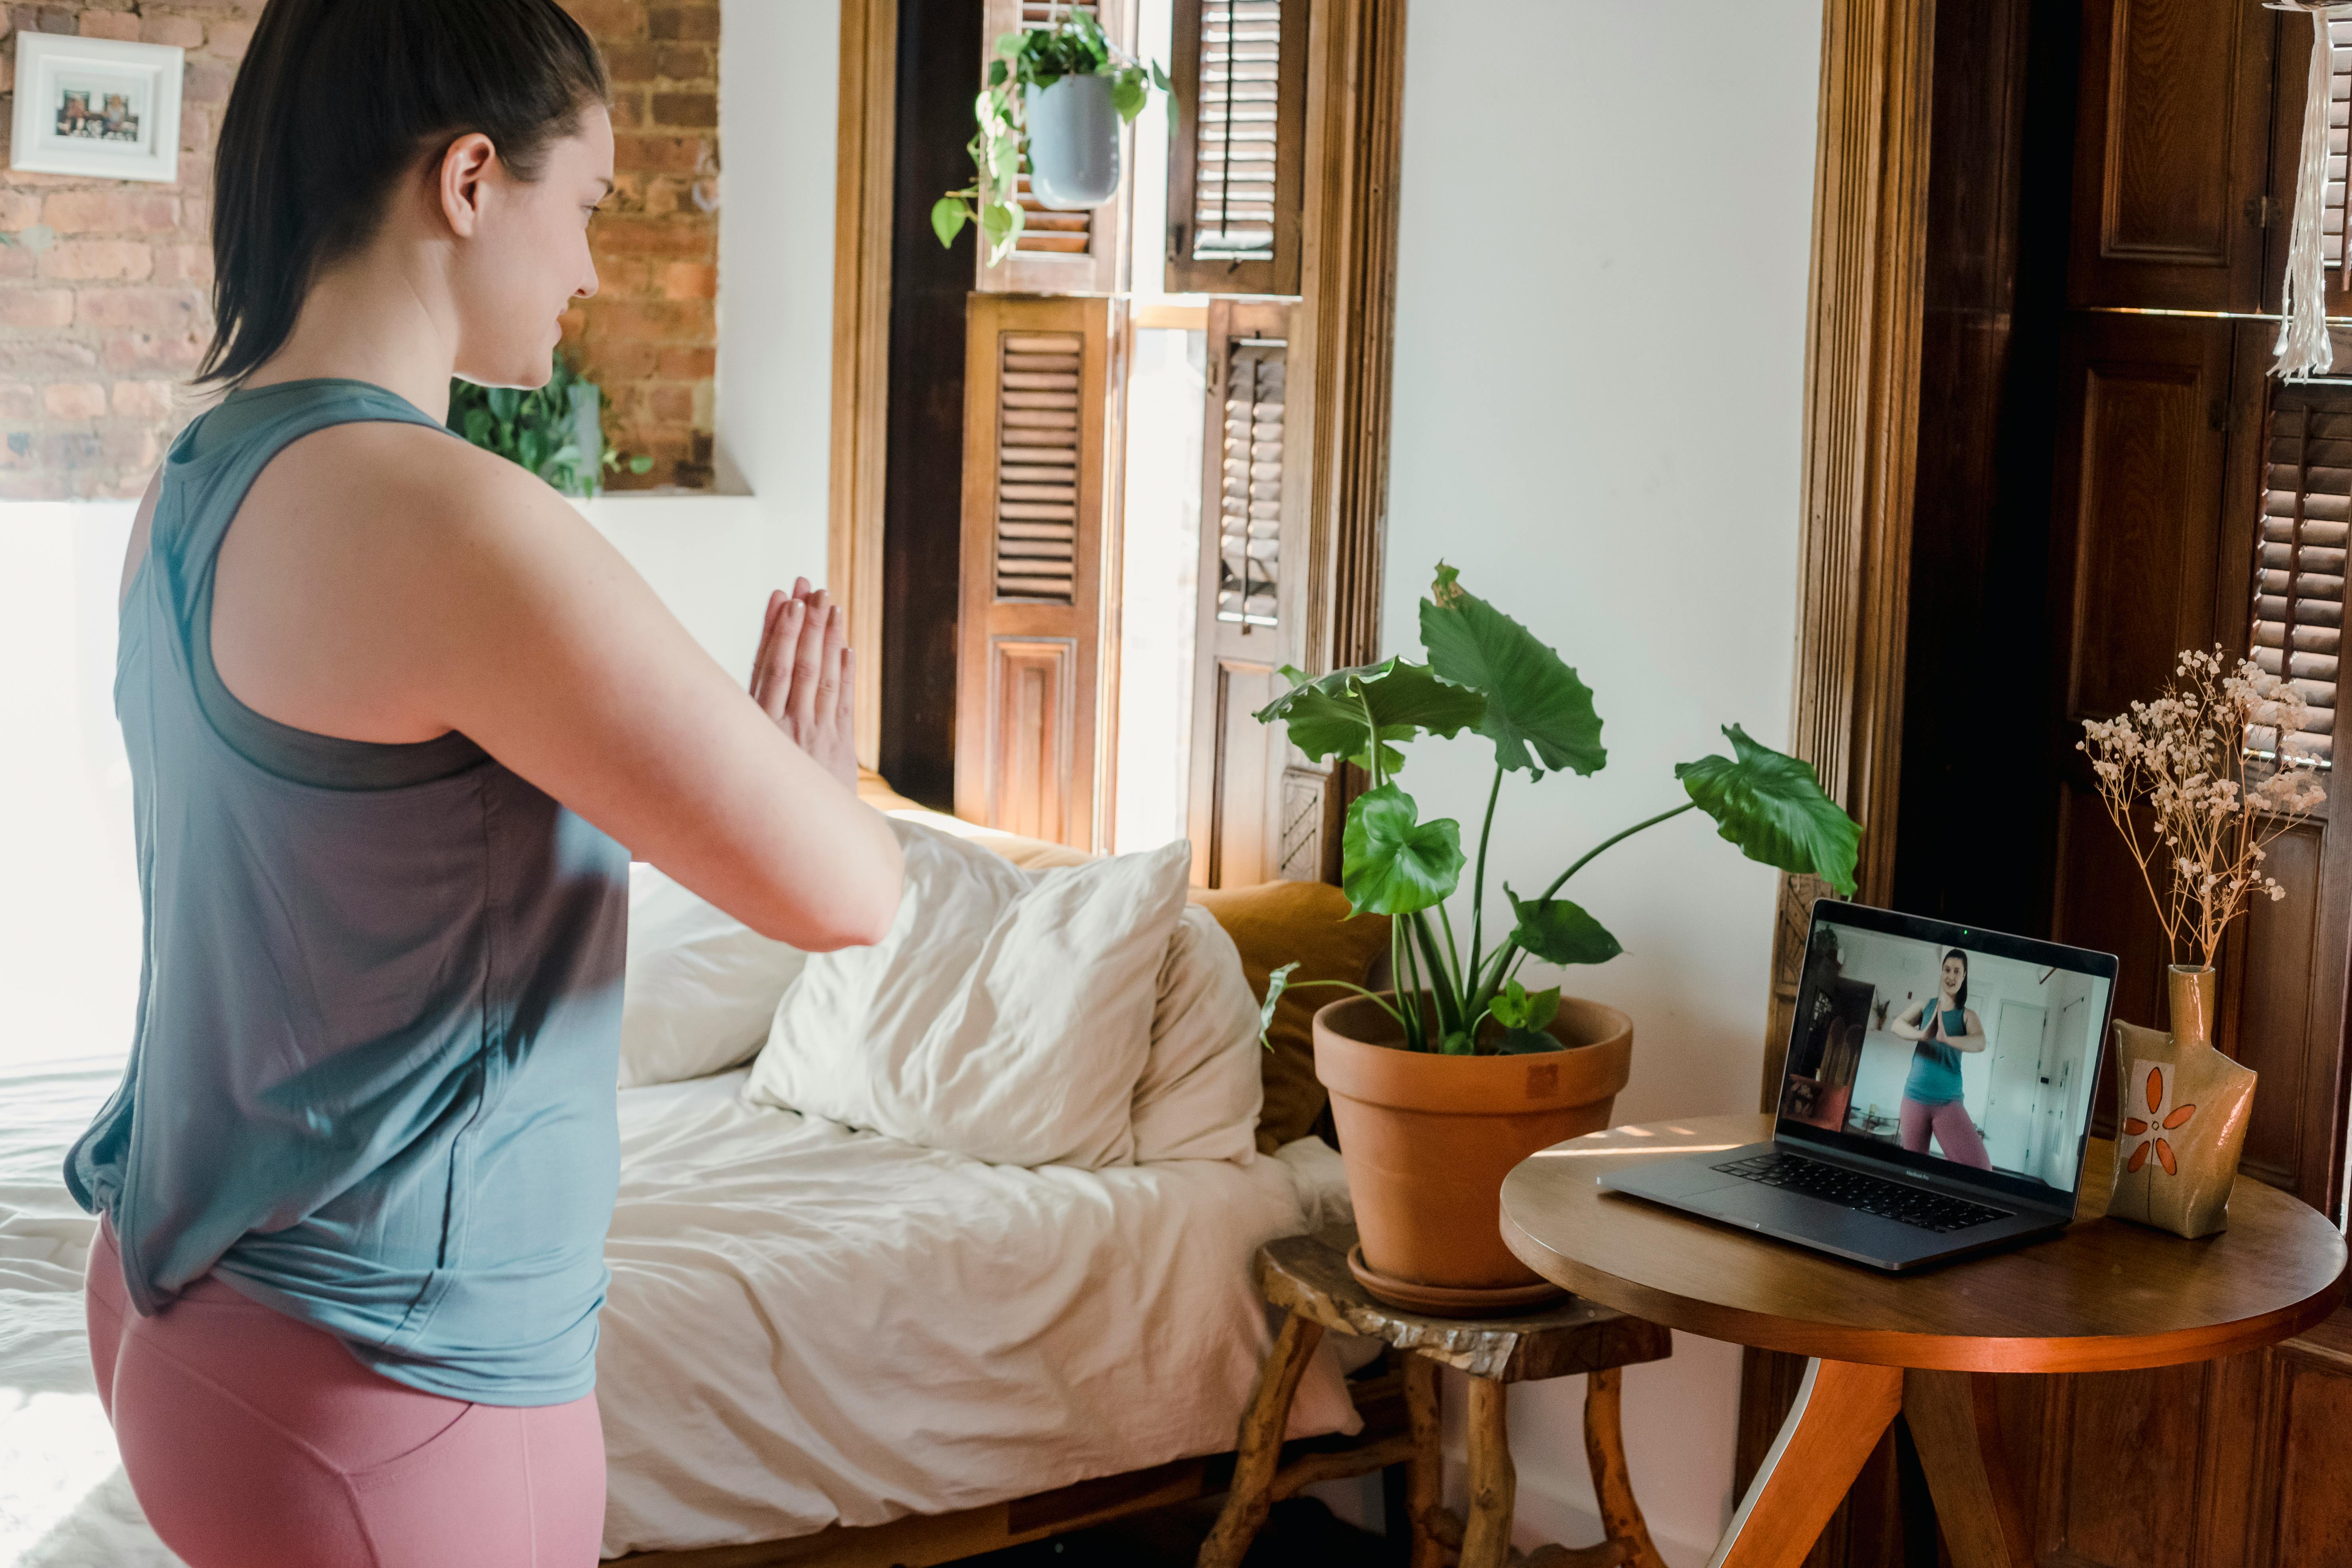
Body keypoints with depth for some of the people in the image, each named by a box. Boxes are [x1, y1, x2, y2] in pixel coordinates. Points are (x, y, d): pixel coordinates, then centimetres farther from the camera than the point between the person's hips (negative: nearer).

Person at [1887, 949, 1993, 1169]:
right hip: (1915, 1099, 1)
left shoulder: (1967, 1016, 2)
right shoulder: (1925, 1006, 7)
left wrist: (1946, 1039, -34)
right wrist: (1922, 1035, -30)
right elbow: (1898, 1025, -9)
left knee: (1980, 1168, -16)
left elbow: (1980, 1043, -17)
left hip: (1949, 1103, -1)